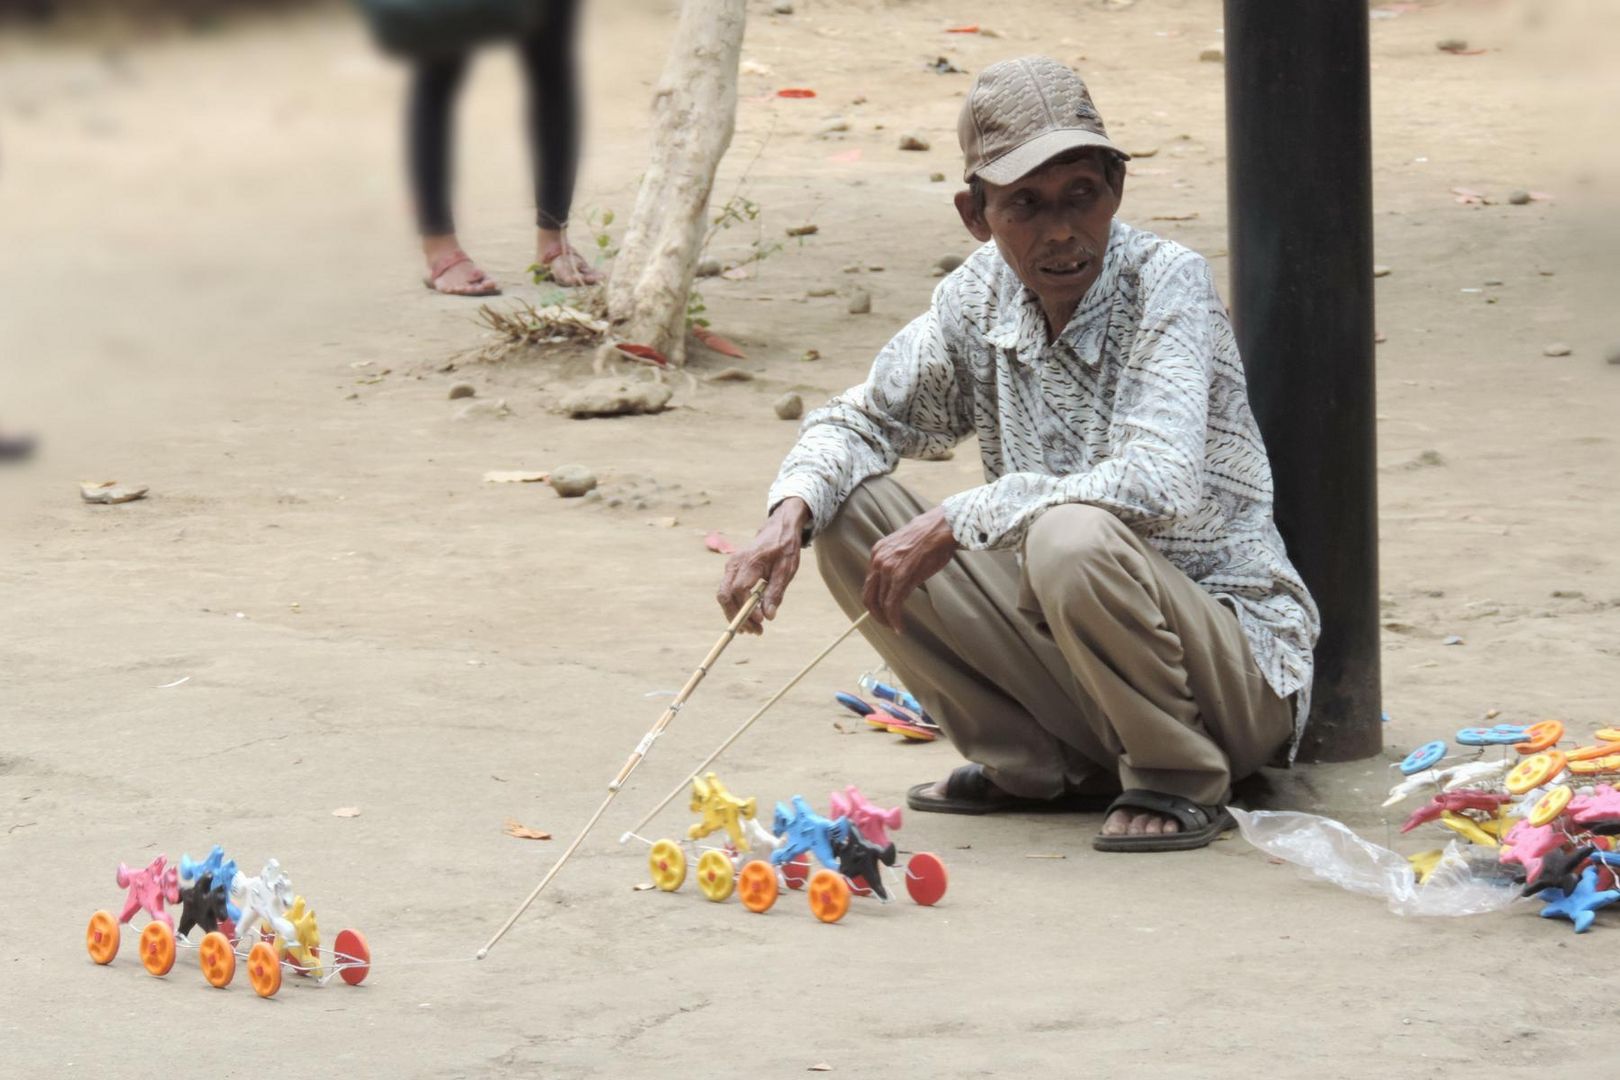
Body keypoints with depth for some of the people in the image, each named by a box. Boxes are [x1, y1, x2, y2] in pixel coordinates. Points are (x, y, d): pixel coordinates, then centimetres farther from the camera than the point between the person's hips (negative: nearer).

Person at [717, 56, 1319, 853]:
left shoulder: (1167, 282, -18)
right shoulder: (979, 300, -1)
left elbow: (1160, 482, -31)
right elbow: (863, 421, 12)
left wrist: (955, 524, -27)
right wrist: (790, 513, -11)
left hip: (1239, 670, -6)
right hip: (1070, 661, 6)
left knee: (1072, 538, -35)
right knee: (851, 511, -5)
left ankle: (1179, 781, -10)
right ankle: (1039, 765, 5)